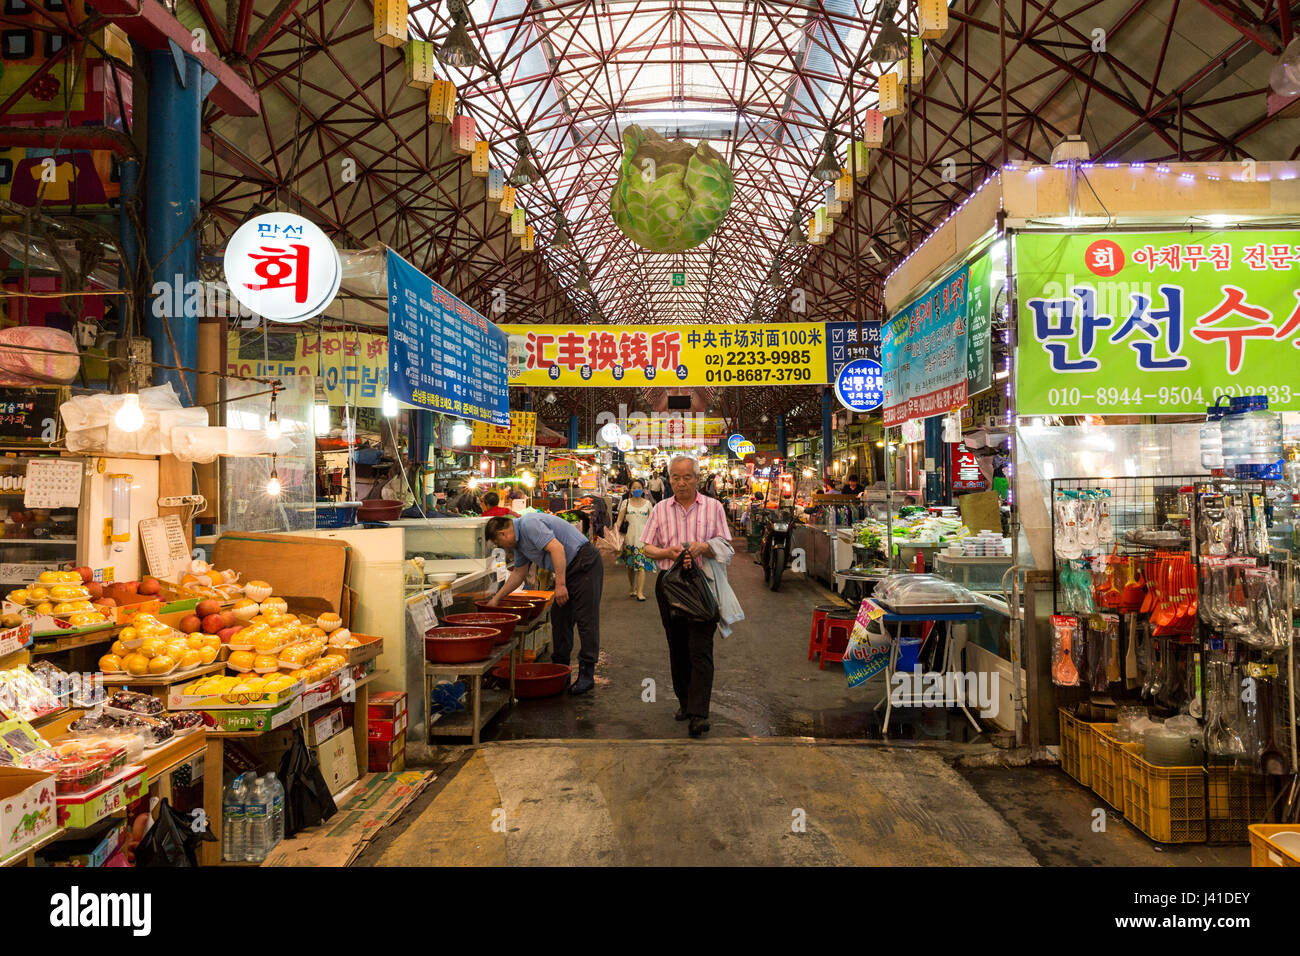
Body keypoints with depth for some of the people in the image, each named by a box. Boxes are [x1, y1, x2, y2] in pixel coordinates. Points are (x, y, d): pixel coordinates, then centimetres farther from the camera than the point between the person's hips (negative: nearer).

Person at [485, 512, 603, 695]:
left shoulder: (529, 525, -18)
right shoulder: (520, 540, 15)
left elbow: (557, 548, -28)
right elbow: (519, 573, 25)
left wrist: (560, 584, -28)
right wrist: (497, 598, 28)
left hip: (585, 564, -11)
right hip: (568, 570, 11)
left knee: (586, 619, -9)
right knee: (560, 618, 11)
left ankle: (587, 674, -7)